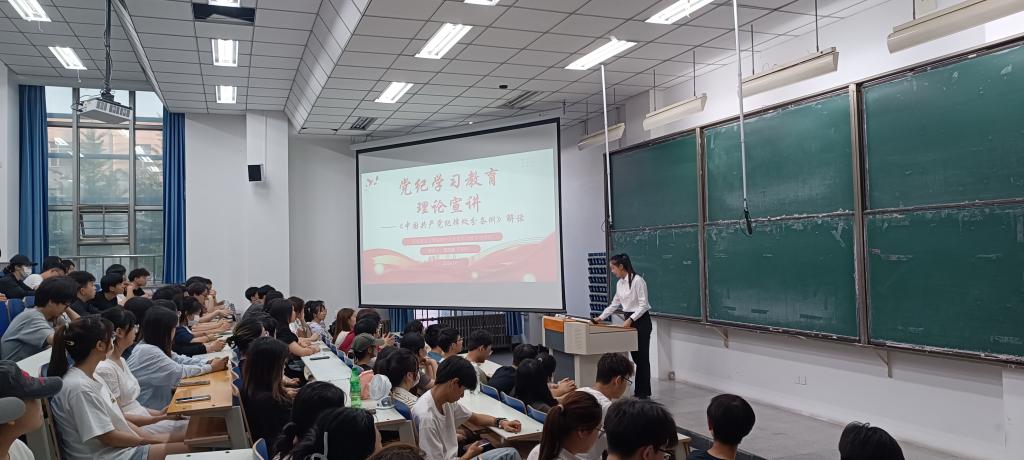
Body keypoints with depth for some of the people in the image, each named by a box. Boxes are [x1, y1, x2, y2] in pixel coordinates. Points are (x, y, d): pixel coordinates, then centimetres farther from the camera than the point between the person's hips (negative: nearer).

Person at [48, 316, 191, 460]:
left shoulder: (92, 377, 8)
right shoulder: (79, 387, -21)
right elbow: (108, 437, -19)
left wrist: (152, 438, 2)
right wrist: (151, 440, -8)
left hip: (121, 446, 9)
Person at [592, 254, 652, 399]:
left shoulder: (637, 280, -18)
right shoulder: (620, 283, 8)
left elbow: (643, 305, -19)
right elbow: (614, 304, 17)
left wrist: (631, 320, -26)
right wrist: (601, 317, 12)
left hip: (642, 321, -8)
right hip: (630, 321, 8)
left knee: (642, 356, -1)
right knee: (635, 356, 11)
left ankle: (644, 392, 7)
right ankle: (639, 390, 19)